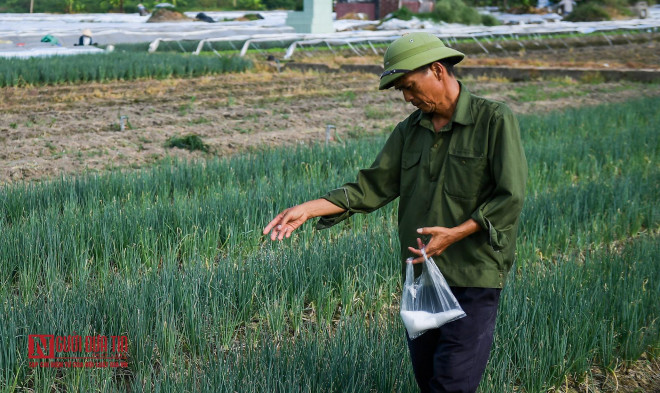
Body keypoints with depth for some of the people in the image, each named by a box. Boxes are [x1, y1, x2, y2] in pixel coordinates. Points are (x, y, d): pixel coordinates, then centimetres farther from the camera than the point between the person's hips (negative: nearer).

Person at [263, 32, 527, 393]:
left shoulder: (494, 120, -7)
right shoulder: (409, 131, 10)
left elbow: (510, 198, -11)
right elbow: (372, 186, 7)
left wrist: (457, 233, -20)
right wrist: (308, 209, -3)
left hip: (474, 277, -6)